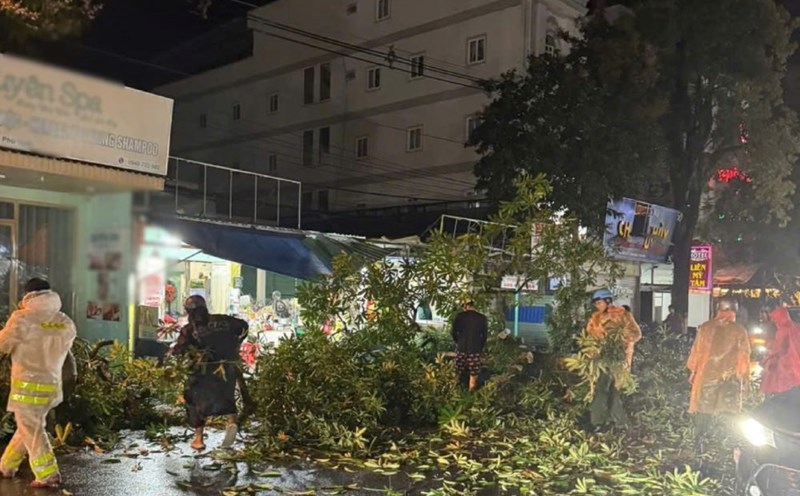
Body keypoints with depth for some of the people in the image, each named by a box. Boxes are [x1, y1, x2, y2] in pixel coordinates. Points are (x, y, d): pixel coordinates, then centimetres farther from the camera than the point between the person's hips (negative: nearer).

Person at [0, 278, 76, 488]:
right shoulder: (67, 323, 3)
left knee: (31, 430, 2)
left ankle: (48, 475, -1)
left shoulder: (23, 318, -13)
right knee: (28, 426, 20)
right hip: (52, 384, 6)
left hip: (28, 384, -6)